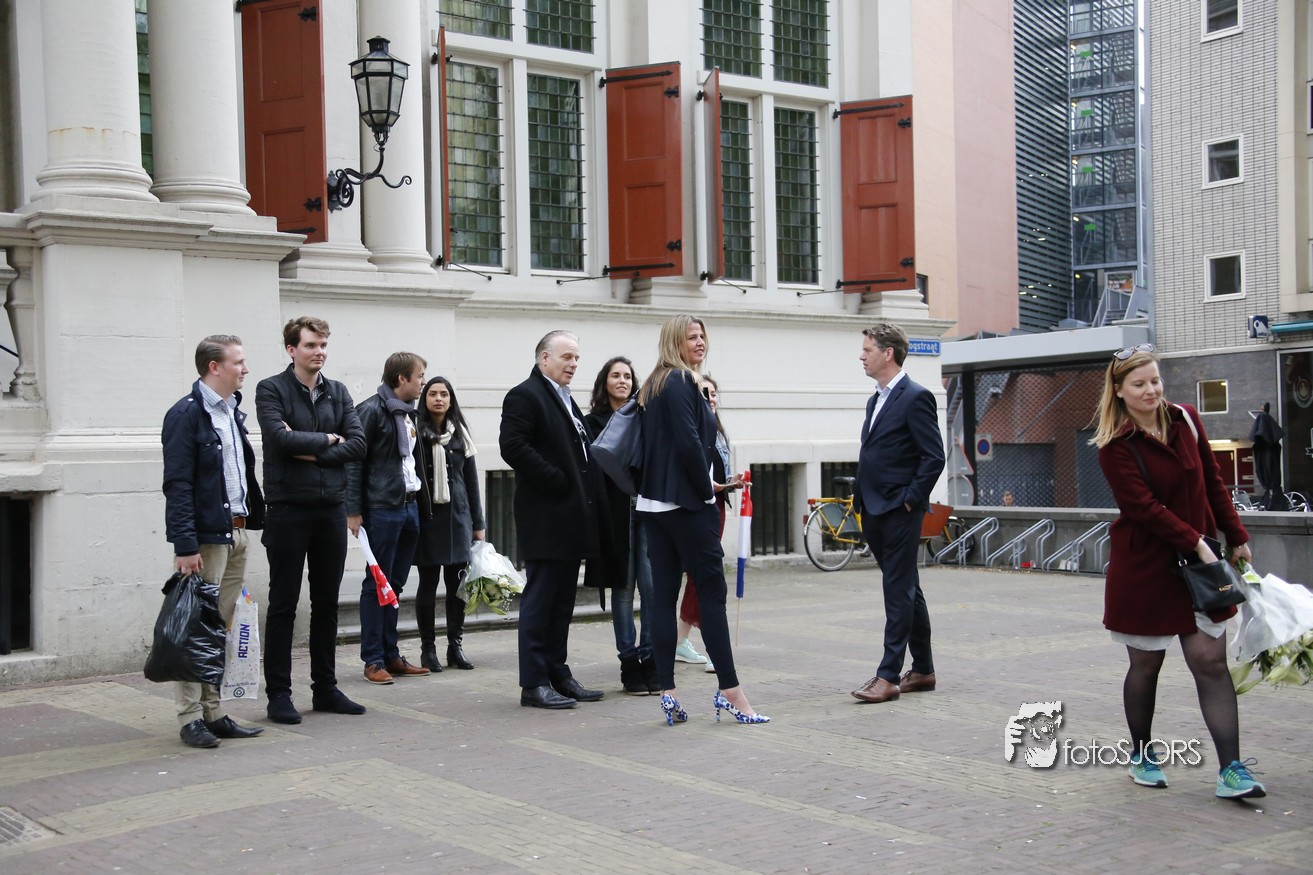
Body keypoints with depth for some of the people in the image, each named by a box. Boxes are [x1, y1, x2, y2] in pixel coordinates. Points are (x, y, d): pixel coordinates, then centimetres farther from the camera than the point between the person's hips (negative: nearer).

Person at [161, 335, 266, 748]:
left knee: (222, 627, 11)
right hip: (206, 536, -8)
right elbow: (177, 485, -15)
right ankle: (190, 718, 3)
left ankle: (213, 712, 18)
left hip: (237, 532, 8)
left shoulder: (233, 412, 16)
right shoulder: (187, 414, -10)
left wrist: (251, 519, 10)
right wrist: (185, 546, -20)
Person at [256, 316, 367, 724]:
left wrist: (312, 453, -11)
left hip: (331, 508, 5)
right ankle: (278, 694, 7)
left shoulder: (338, 392, 11)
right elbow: (281, 437, -19)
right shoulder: (271, 389, -4)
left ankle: (325, 688, 20)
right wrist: (328, 439, -6)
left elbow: (357, 444, 0)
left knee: (327, 603, 11)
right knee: (283, 605, 1)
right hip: (288, 508, -5)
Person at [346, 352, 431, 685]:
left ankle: (391, 654, 18)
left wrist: (419, 496, 15)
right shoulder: (372, 410, -10)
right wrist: (354, 510, -14)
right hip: (382, 508, -8)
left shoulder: (409, 412, 14)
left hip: (409, 506, 8)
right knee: (377, 584, -1)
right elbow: (355, 460, -12)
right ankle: (373, 660, 4)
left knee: (395, 584, 12)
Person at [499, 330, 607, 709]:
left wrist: (588, 496, 11)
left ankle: (557, 674, 20)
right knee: (540, 600, -5)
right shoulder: (524, 396, -8)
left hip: (572, 520, 9)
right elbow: (513, 446, -20)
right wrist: (557, 481, -19)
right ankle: (534, 684, -1)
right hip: (545, 519, -9)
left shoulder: (567, 401, 20)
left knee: (562, 603, 13)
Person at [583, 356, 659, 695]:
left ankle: (651, 659, 6)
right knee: (623, 587, 3)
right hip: (615, 512, -2)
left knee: (652, 586, -3)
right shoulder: (592, 422, 6)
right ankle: (630, 663, 10)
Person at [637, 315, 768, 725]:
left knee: (663, 595, 5)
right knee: (712, 590, -4)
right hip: (686, 503, -9)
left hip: (654, 503, 9)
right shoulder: (681, 383, -11)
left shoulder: (653, 386, 16)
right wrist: (707, 488, -7)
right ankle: (729, 689, 0)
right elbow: (690, 444, -19)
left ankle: (667, 691, 6)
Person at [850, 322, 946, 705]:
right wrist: (863, 501, 14)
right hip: (875, 514, 9)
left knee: (899, 592, -6)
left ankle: (888, 676, -6)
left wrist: (910, 501, -15)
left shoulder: (915, 397, -11)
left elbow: (934, 457, -15)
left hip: (900, 513, -9)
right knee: (906, 591, 14)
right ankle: (922, 670, 21)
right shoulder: (876, 400, 17)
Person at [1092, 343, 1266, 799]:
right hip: (1144, 565, -4)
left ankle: (1231, 770, -4)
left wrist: (1236, 537, 11)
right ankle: (1142, 755, 27)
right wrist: (1196, 543, -21)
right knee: (1146, 663, 7)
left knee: (1211, 660, -3)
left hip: (1199, 560, 4)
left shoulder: (1185, 420, 4)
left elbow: (1213, 483, 11)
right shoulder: (1115, 447, -11)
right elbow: (1143, 507, -18)